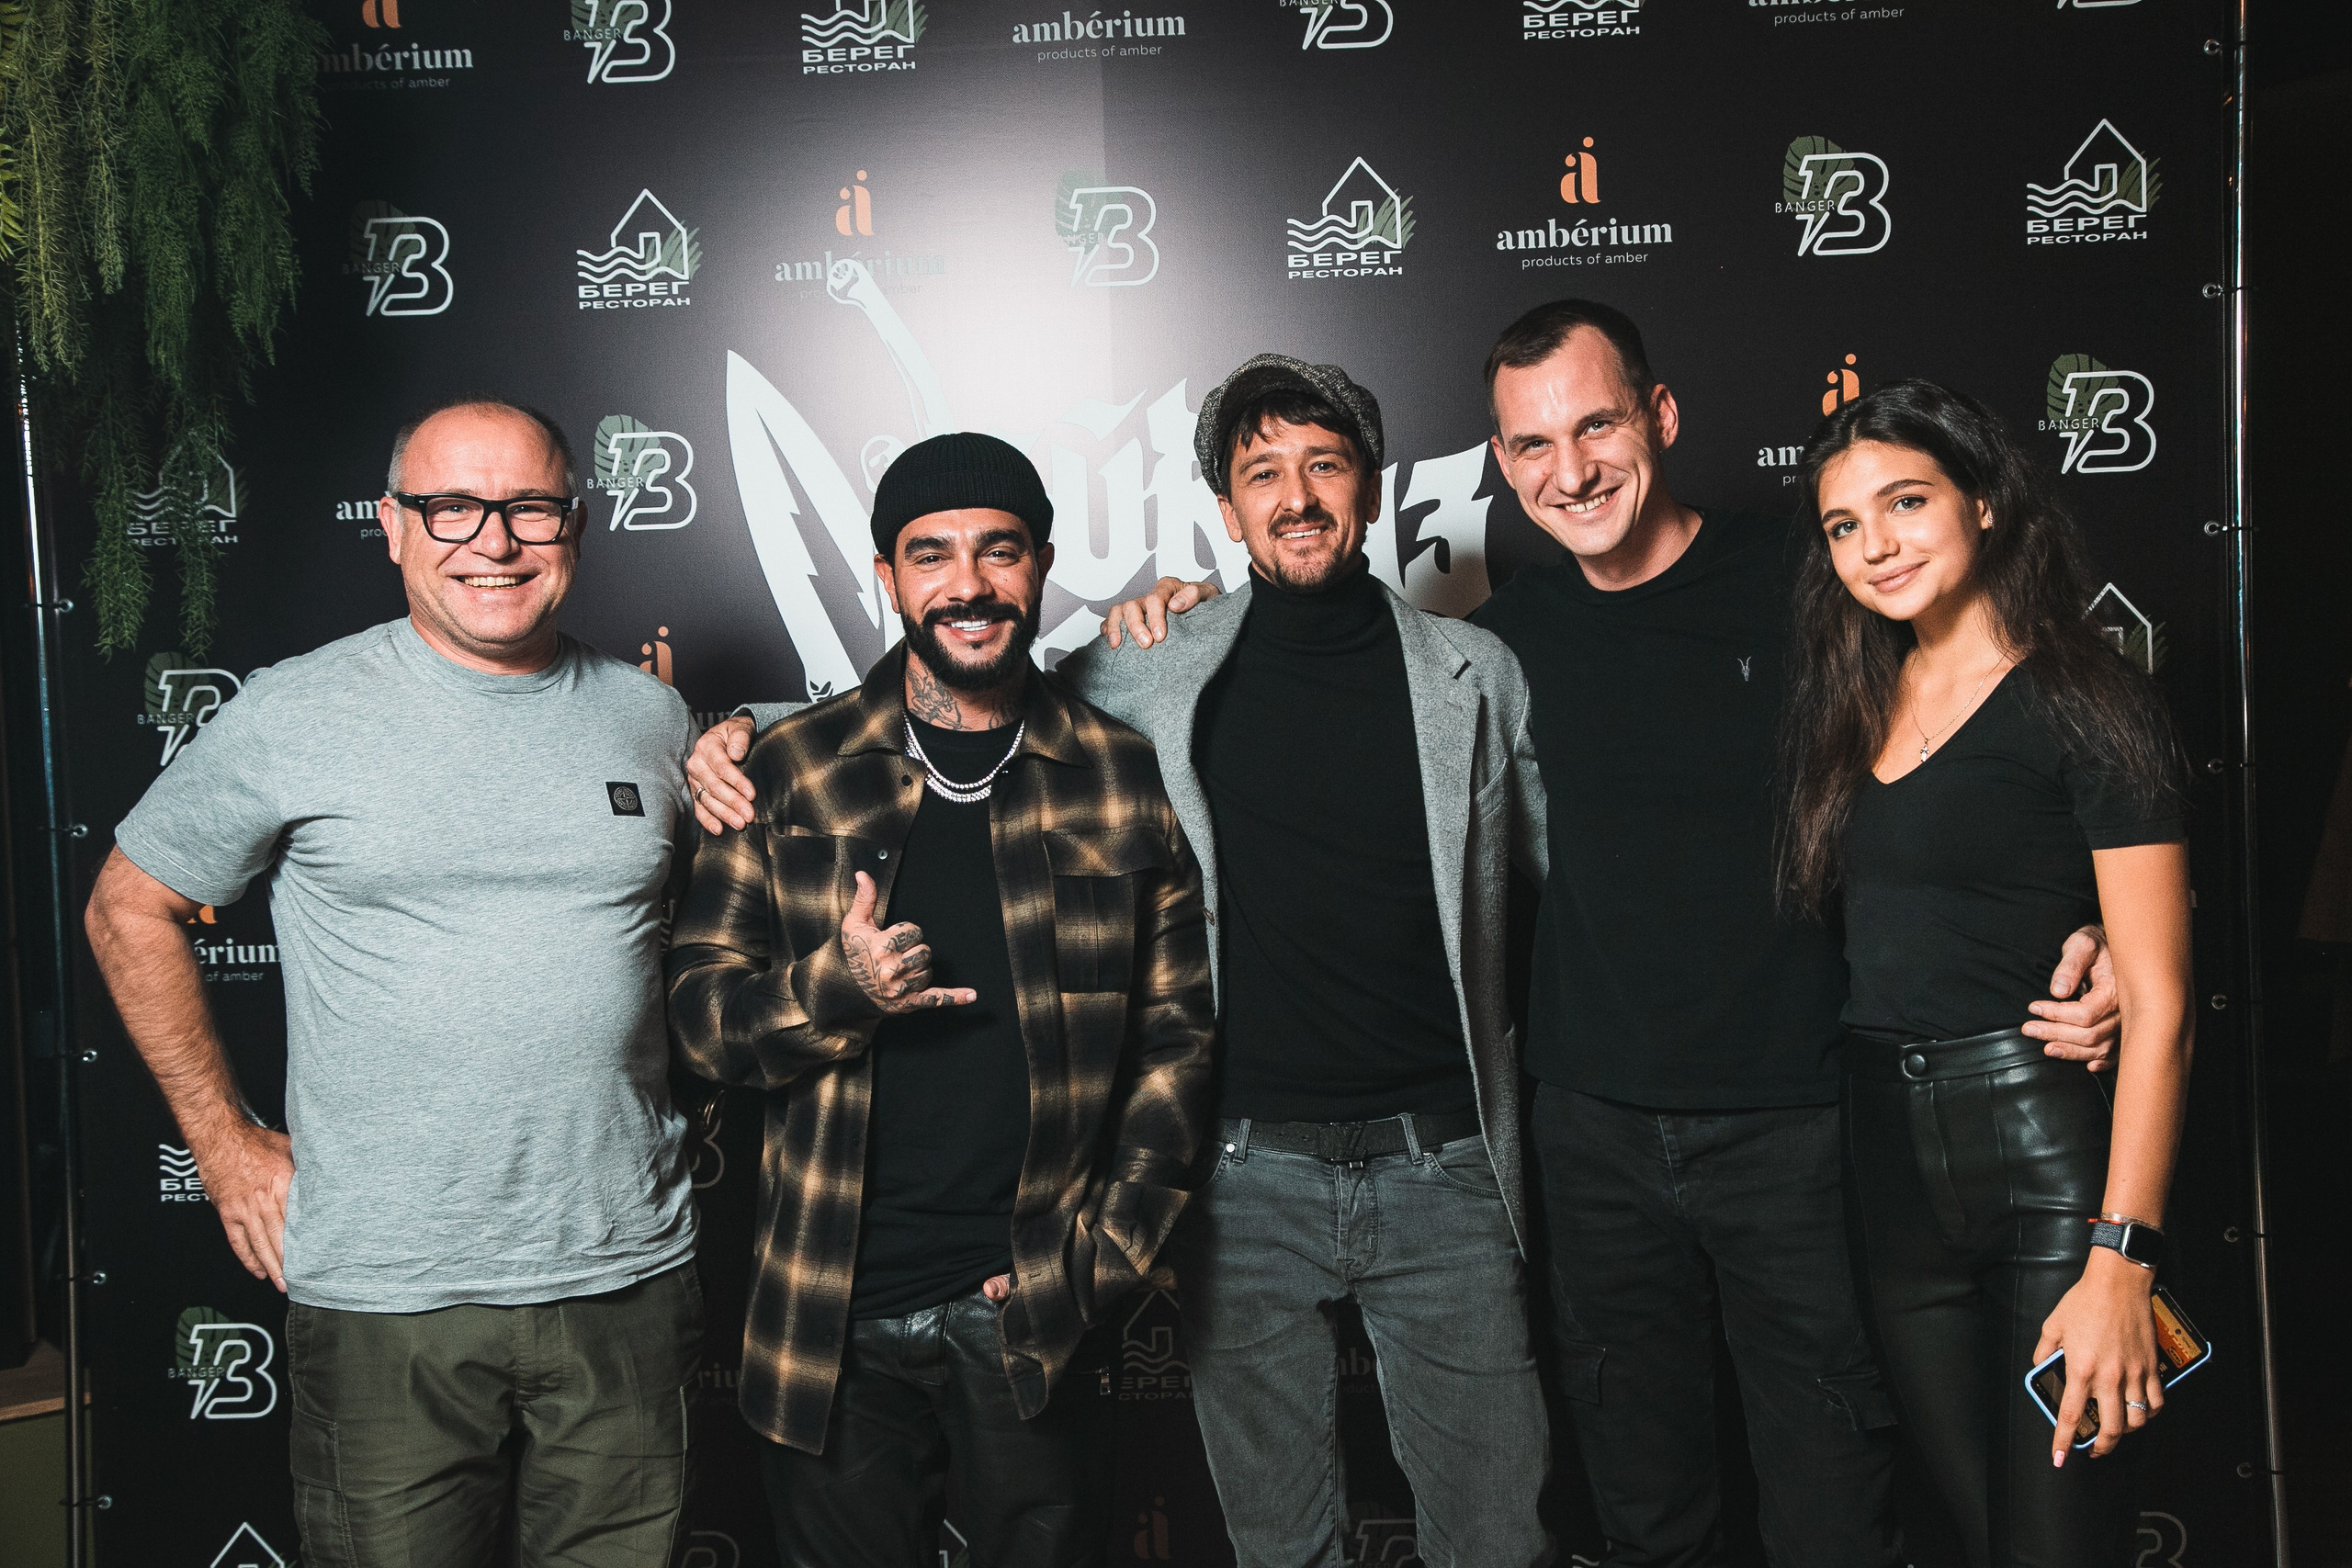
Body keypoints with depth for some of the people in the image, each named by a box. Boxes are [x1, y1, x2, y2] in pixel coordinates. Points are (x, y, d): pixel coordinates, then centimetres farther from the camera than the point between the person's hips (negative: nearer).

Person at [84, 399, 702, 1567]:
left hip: (626, 1284, 3)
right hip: (387, 1297, -2)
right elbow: (128, 911, 6)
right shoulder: (294, 716, -4)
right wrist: (223, 1142, 3)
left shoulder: (653, 716, 5)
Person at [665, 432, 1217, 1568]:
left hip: (1036, 1315, 0)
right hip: (831, 1320, 1)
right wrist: (836, 991, -17)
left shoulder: (1123, 780, 3)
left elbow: (1177, 1033, 5)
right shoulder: (794, 772, 3)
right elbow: (700, 1010, 3)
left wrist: (1106, 1249, -4)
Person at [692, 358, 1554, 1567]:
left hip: (1442, 1166, 1)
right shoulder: (1154, 679, 2)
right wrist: (746, 733, -4)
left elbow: (1551, 876, 16)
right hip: (1244, 1174, 0)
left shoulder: (1477, 675, 5)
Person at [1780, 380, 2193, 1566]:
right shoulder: (1855, 705, 12)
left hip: (2043, 1153, -6)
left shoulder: (2086, 703, -8)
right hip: (1883, 1163, 6)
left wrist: (2119, 1259, -19)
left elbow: (2158, 1005, -13)